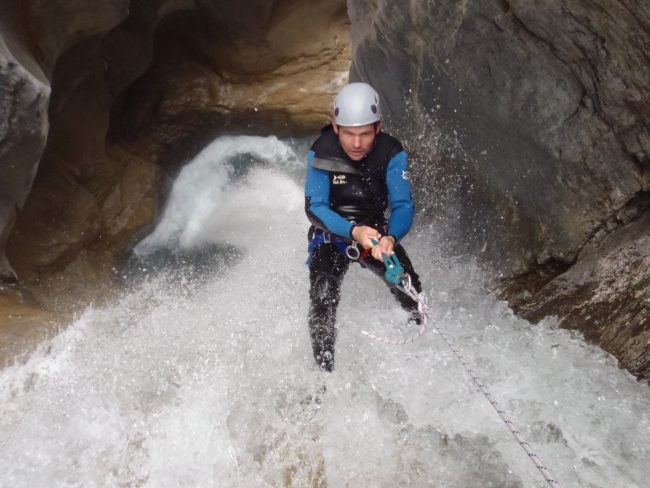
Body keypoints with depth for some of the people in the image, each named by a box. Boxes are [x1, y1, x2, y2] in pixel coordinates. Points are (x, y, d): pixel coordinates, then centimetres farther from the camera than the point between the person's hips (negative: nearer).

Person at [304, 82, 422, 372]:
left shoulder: (392, 154, -15)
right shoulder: (321, 152, -17)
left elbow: (402, 205, -20)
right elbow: (315, 208, -20)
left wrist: (391, 238, -44)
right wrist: (354, 232, -39)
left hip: (376, 231, 1)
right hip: (331, 234, -1)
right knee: (323, 297, -25)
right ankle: (324, 371, -12)